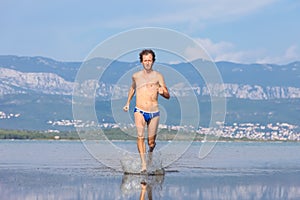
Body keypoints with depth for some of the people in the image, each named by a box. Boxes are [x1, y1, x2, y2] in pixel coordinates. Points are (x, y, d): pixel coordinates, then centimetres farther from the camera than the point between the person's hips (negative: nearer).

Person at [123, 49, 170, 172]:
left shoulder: (158, 76, 1)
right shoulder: (136, 76, 7)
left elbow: (168, 96, -1)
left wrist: (162, 92, -23)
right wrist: (128, 103, 27)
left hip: (154, 113, 0)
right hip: (140, 111, 0)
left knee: (151, 142, 6)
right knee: (140, 136, -22)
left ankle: (152, 146, 43)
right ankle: (143, 164, -26)